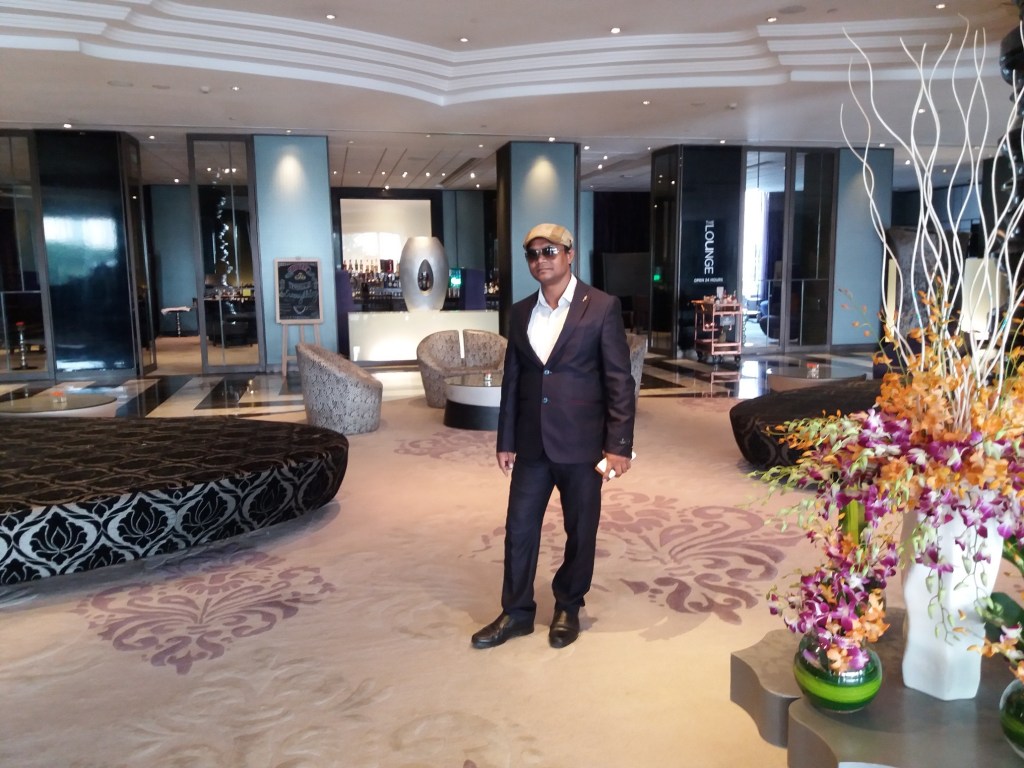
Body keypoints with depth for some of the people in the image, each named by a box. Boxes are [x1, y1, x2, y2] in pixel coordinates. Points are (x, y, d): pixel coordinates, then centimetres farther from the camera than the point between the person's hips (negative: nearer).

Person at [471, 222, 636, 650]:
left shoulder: (602, 307, -6)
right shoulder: (520, 312, 8)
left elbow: (620, 381, -8)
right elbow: (511, 380, 10)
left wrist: (619, 444, -12)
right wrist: (506, 440, 8)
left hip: (580, 443, -4)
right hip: (532, 444, 4)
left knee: (580, 530, 10)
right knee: (519, 528, 9)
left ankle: (568, 607, 31)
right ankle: (516, 612, 26)